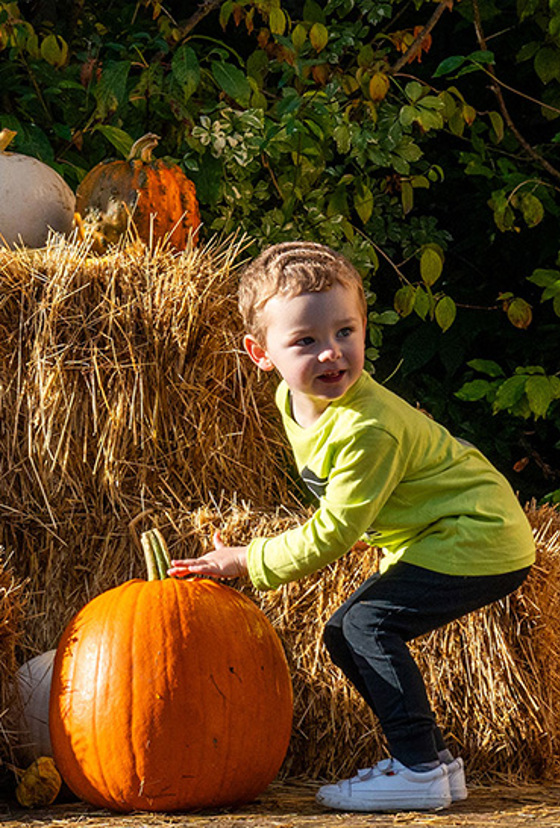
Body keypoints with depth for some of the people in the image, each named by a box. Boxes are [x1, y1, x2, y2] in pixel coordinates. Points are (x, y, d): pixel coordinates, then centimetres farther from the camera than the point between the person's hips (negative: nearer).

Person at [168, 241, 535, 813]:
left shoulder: (367, 430, -31)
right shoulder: (293, 398, -4)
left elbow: (333, 533, -24)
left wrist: (247, 562, -15)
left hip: (479, 541, -10)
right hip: (427, 540, 10)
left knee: (369, 625, -20)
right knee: (344, 635, 7)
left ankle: (419, 771, -15)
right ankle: (434, 761, 14)